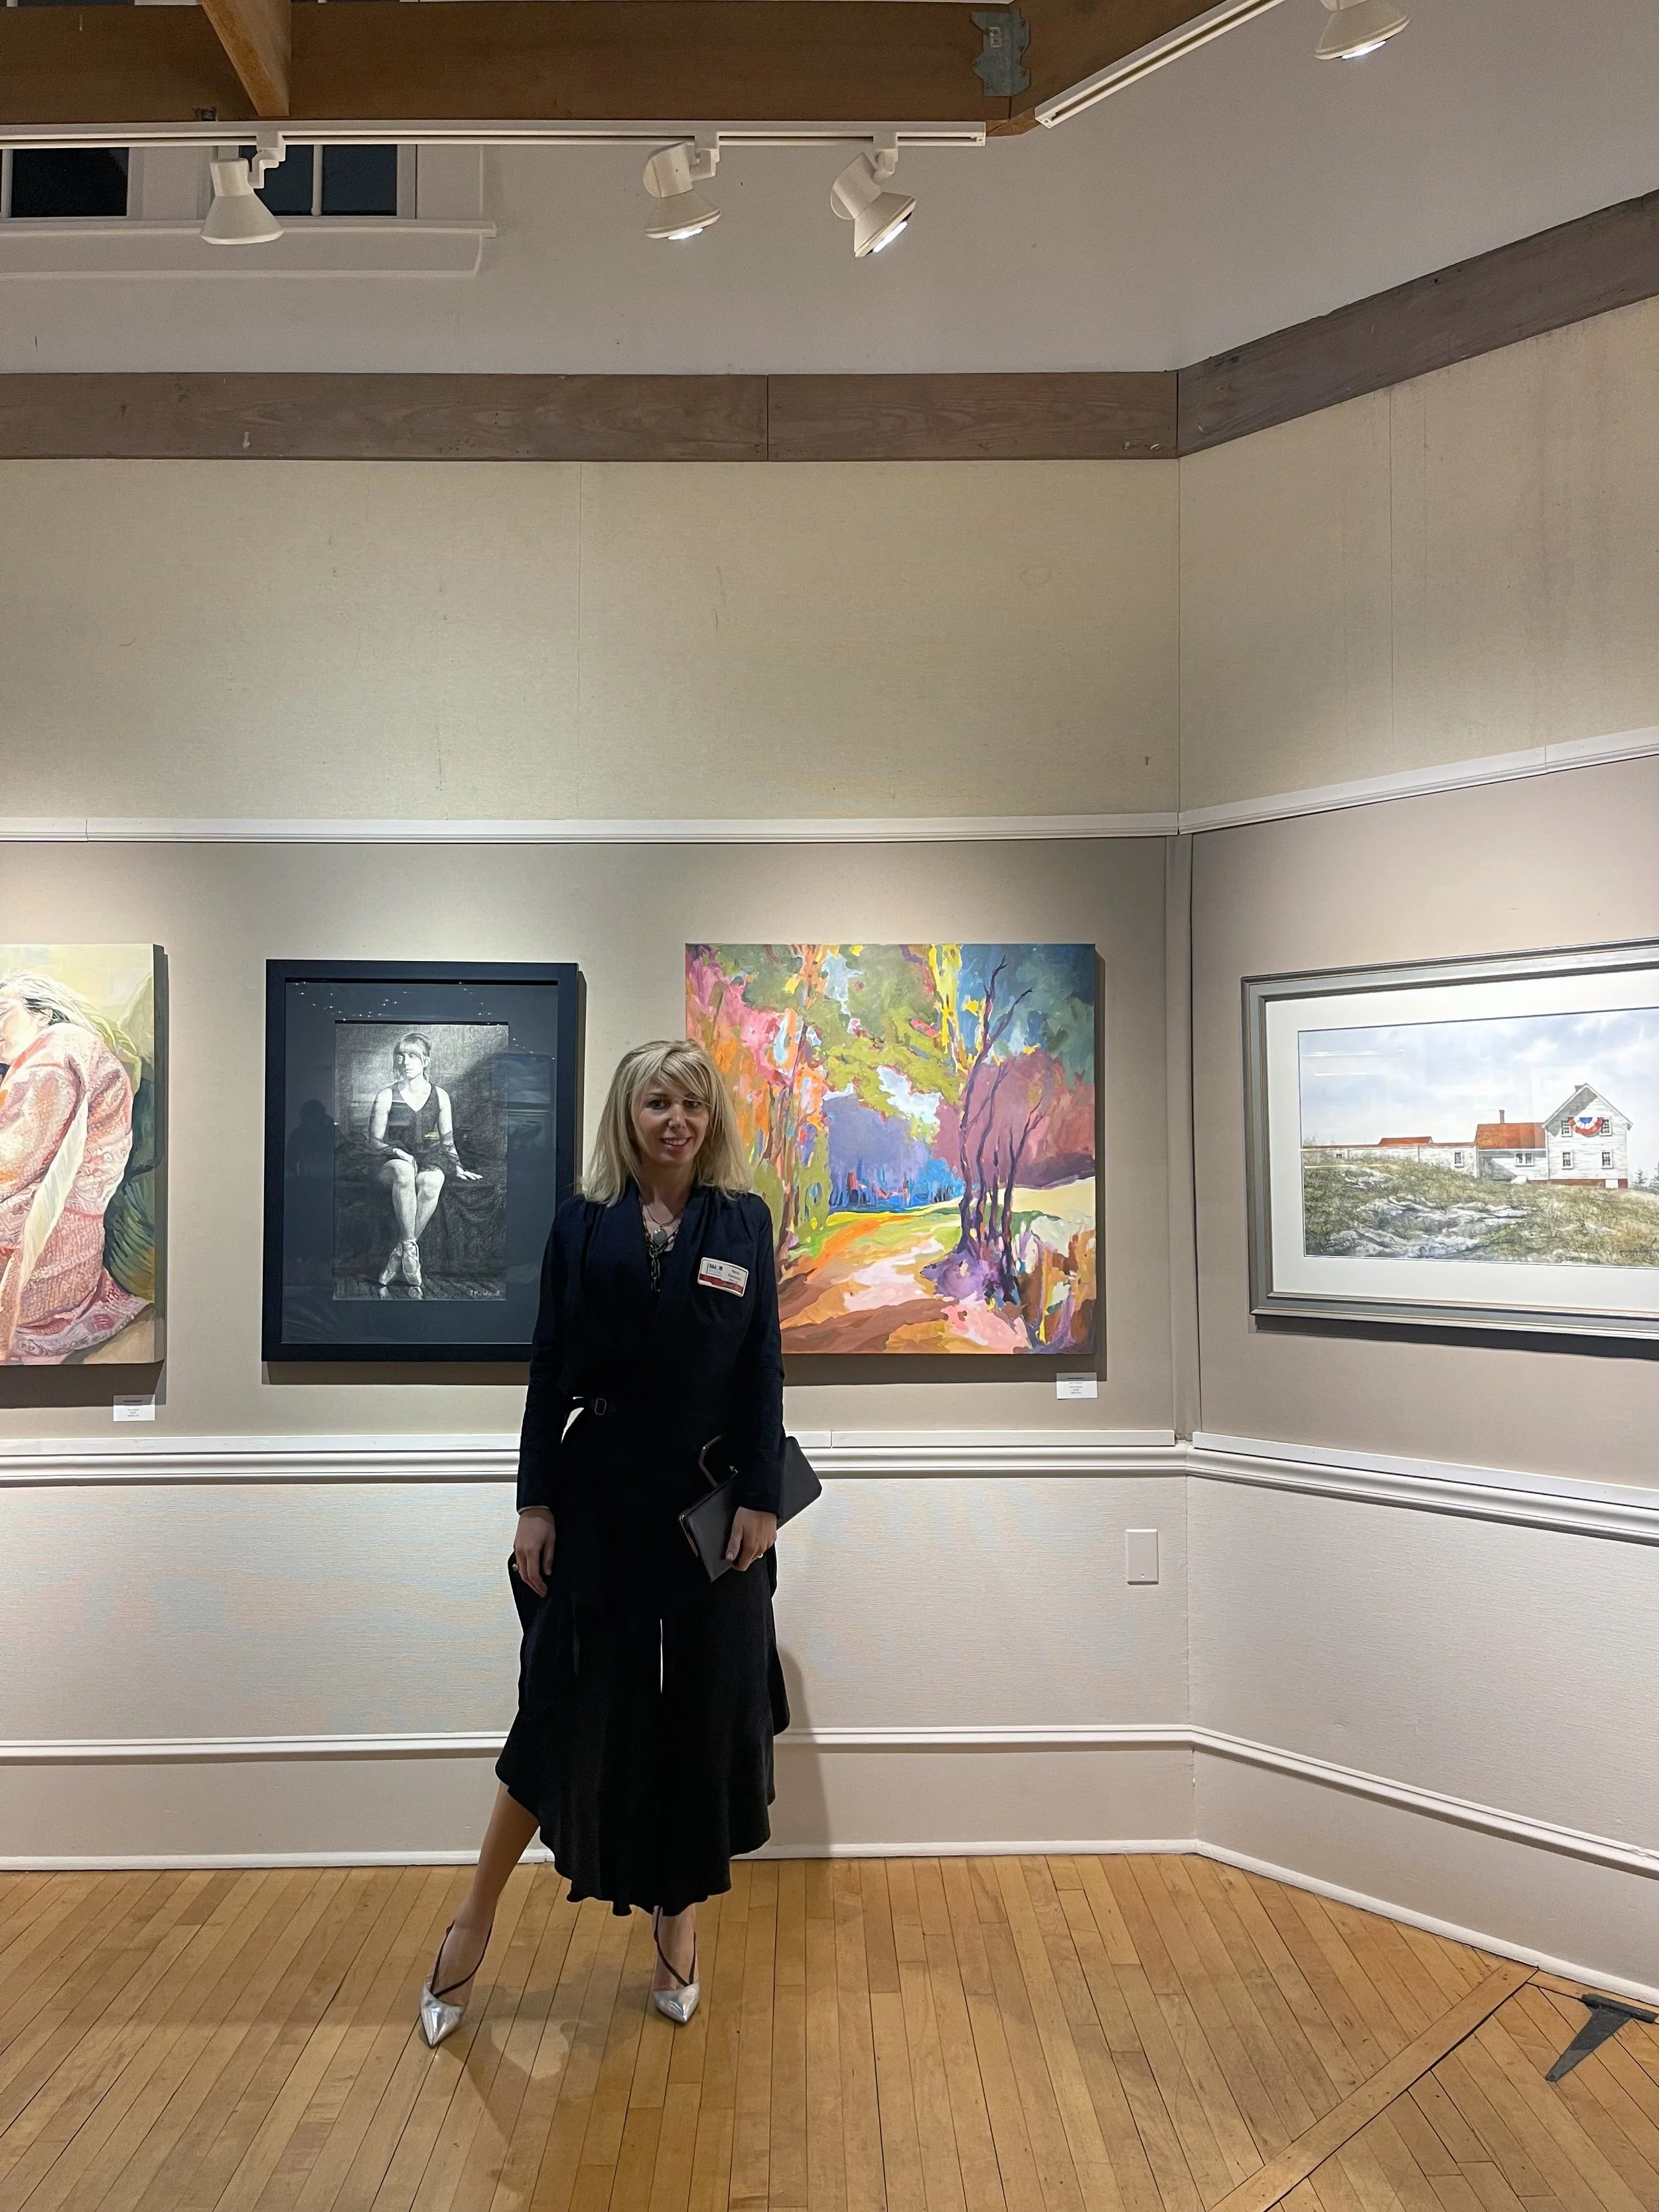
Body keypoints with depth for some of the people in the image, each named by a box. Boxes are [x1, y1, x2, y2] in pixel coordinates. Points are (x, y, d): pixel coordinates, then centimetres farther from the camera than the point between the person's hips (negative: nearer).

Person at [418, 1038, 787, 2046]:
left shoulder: (744, 1222, 0)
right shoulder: (583, 1224, 0)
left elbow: (763, 1372, -1)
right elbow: (550, 1373, 1)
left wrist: (762, 1500, -6)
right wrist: (535, 1505, -3)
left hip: (710, 1501, 1)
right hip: (598, 1497, 0)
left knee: (703, 1714, 10)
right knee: (567, 1706, 6)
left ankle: (680, 1919, 33)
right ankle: (476, 1919, 28)